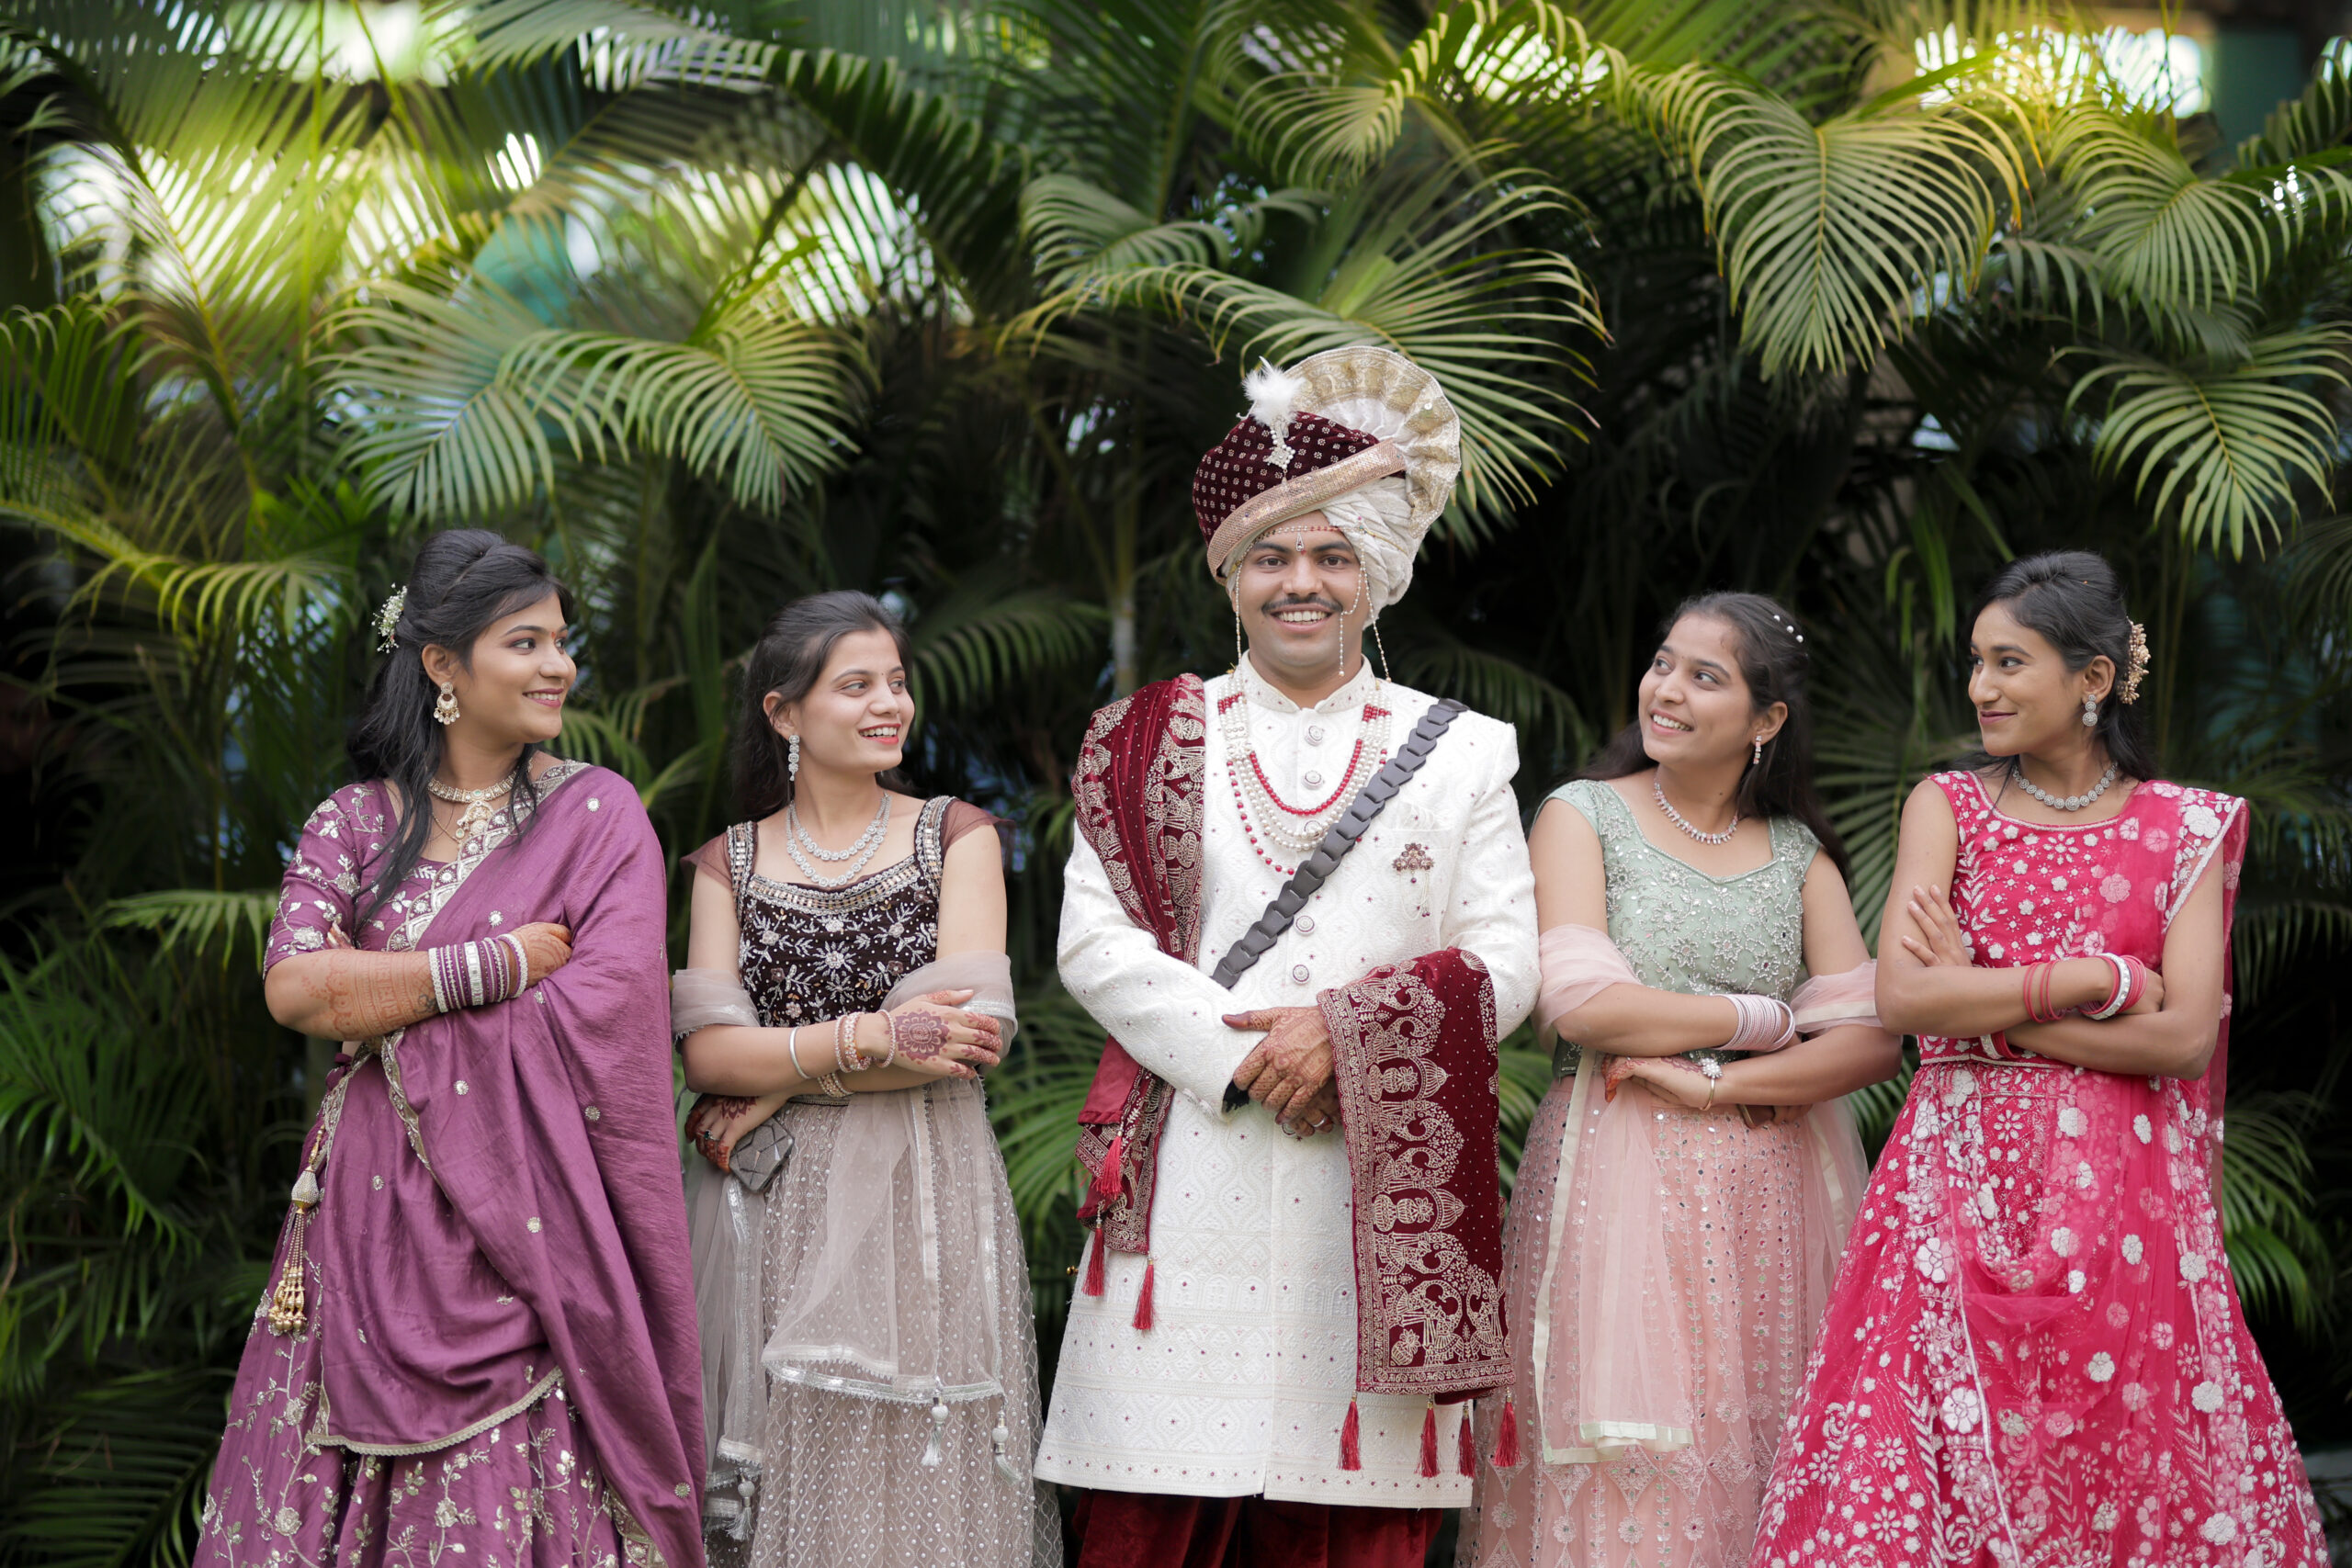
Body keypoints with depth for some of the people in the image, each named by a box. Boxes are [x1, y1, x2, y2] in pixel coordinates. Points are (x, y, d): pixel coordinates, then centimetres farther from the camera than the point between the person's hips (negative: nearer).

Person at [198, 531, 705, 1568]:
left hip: (529, 1203, -2)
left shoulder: (599, 814, 4)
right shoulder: (353, 823, 9)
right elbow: (294, 986, -7)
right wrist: (504, 963, -9)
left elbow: (601, 1014, -9)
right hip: (373, 1211, 2)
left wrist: (384, 1011, -6)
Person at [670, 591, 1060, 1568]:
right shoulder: (728, 864, 9)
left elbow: (973, 1030, -8)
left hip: (922, 1203, -1)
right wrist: (870, 1039, -16)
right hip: (770, 1216, 1)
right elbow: (706, 1050, -4)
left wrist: (780, 1086, -8)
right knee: (778, 1482, 1)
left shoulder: (957, 836, 5)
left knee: (912, 1474, -3)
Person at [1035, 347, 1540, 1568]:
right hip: (1190, 1181, 0)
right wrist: (1239, 1057, -11)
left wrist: (1343, 1032, -11)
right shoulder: (1154, 738, 12)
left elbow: (1505, 964, 4)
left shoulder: (1458, 752, 13)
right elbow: (1092, 940, 3)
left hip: (1381, 1186, 0)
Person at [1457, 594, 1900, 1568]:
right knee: (1627, 1482, -6)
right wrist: (1770, 1021, -5)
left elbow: (1873, 1042, 0)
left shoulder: (1800, 854, 11)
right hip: (1617, 1185, -2)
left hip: (1772, 1192, 3)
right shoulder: (1582, 817, 4)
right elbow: (1580, 1002, -11)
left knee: (1756, 1471, 0)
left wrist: (1719, 1085, -13)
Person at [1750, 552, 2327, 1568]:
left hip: (2122, 1193, 0)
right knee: (1943, 1475, -4)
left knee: (2133, 1482, -1)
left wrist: (1985, 1004, -8)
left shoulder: (2186, 828, 6)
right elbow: (1902, 997, -8)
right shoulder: (1948, 806, 7)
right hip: (1962, 1179, 0)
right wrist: (2098, 980, -9)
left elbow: (2185, 1036, -6)